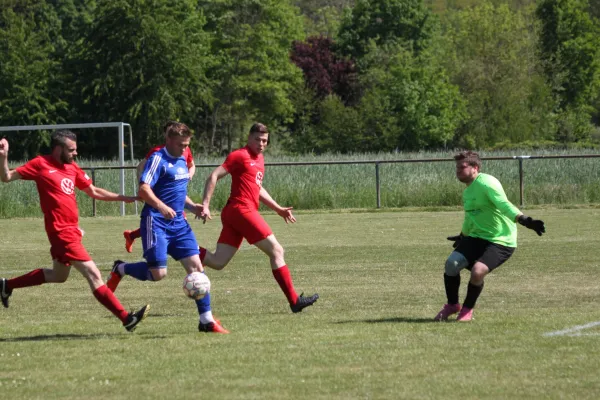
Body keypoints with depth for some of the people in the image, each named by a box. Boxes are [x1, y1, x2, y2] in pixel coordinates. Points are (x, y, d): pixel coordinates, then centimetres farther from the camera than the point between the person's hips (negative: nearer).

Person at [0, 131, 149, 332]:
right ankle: (126, 318, -9)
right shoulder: (41, 164, -9)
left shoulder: (72, 168, 10)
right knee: (93, 275, -10)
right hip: (62, 232, -9)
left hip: (71, 230, 9)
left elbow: (93, 191, 18)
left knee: (58, 275, 26)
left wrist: (122, 198, 11)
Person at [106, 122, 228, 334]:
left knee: (196, 265, -3)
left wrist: (192, 206, 12)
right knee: (158, 273, -11)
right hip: (156, 222, -7)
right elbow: (144, 189, -20)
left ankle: (206, 320, 0)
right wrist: (161, 207, -35)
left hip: (178, 223, 8)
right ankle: (120, 269, 18)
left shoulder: (182, 161, 16)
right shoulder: (158, 159, -10)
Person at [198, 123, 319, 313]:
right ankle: (294, 300, -3)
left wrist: (278, 209, 29)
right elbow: (213, 177, -10)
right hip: (242, 210, -9)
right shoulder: (240, 156, -6)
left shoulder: (259, 159, 22)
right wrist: (205, 205, -17)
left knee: (218, 262, 1)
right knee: (276, 250, -5)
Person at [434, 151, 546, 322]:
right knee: (452, 263, -14)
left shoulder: (485, 183, -16)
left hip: (500, 241, -8)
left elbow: (504, 205, -29)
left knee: (477, 271, -28)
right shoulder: (467, 191, 13)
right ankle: (452, 305, 9)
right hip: (476, 237, 8)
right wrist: (462, 236, 47)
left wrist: (524, 220, -44)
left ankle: (467, 309, 1)